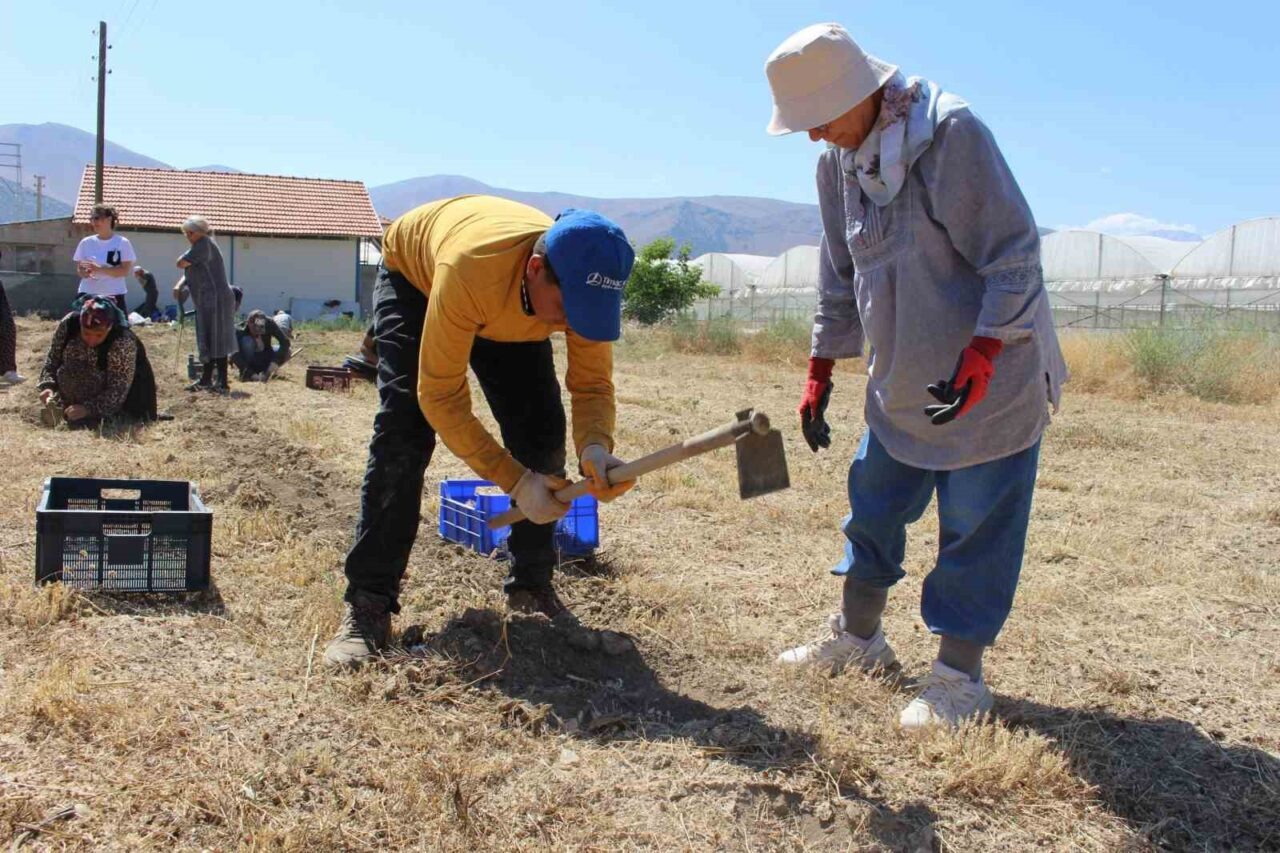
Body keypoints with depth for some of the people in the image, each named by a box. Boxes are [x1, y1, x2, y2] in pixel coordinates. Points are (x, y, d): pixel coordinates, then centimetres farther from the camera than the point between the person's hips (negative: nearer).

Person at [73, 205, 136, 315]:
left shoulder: (122, 243, -2)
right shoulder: (86, 243, 8)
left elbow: (125, 270, -9)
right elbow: (79, 268, 10)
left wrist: (100, 269, -20)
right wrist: (84, 272, -14)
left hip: (114, 296, -3)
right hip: (88, 295, 3)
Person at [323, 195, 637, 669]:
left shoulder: (585, 286, -34)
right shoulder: (470, 269, -47)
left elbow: (592, 384, -22)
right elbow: (440, 397, -39)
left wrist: (595, 448, -45)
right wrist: (515, 480, -42)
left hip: (507, 303, 4)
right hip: (414, 276, -4)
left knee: (541, 430, -8)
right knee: (403, 430, -20)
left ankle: (531, 584, 9)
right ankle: (368, 603, -14)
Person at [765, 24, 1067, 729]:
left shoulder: (952, 134, -20)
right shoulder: (837, 162, 3)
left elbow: (1015, 255, -20)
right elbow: (840, 278, 13)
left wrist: (980, 356, -27)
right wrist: (820, 372, 12)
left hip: (992, 381, -7)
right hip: (900, 383, 8)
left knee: (975, 532, 0)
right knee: (874, 508, 16)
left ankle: (959, 677, 14)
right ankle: (857, 637, 34)